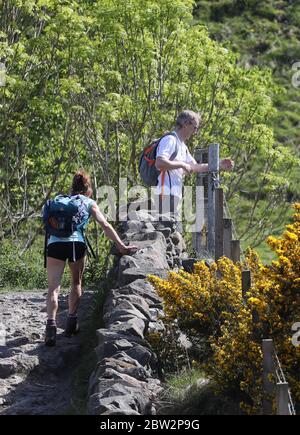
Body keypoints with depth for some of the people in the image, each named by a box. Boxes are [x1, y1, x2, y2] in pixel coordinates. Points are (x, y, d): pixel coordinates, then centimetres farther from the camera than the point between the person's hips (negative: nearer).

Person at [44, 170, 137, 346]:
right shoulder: (89, 203, 18)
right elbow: (106, 226, 11)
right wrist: (121, 246, 10)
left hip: (54, 243, 1)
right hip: (76, 242, -1)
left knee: (54, 287, -6)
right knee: (76, 283, 21)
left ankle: (51, 325, -24)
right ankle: (72, 323, 20)